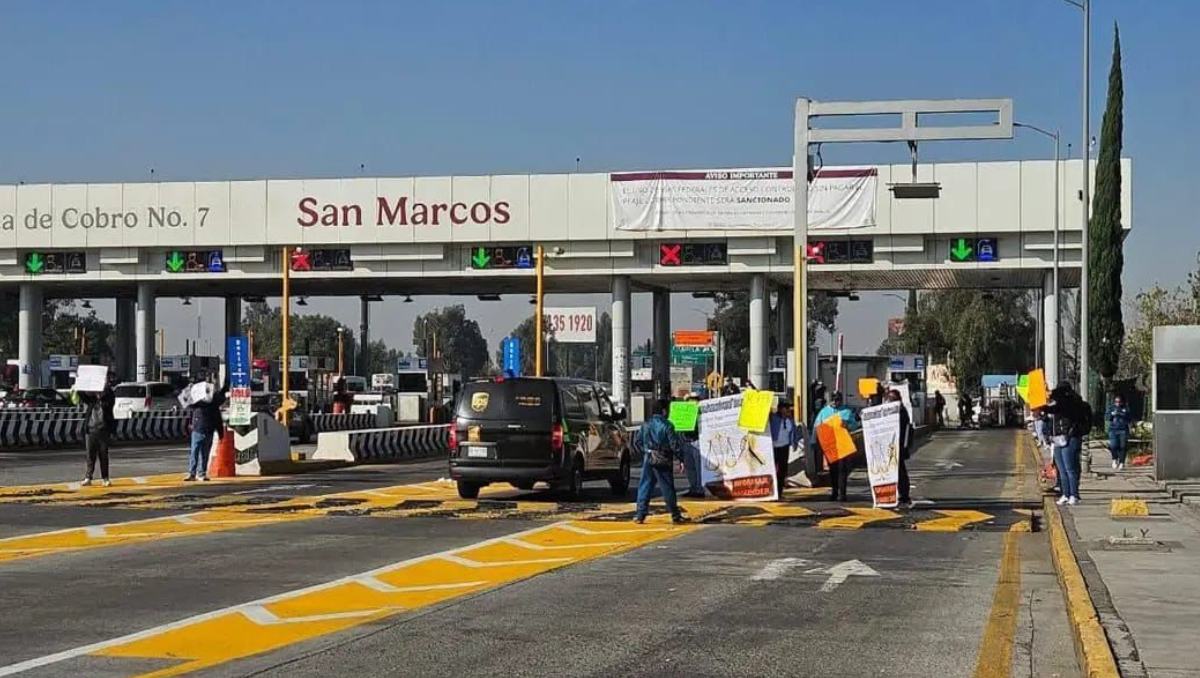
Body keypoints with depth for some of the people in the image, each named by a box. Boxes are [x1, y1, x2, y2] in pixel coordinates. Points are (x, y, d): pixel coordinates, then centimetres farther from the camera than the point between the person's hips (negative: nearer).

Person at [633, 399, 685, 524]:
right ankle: (675, 515, 12)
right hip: (662, 461, -4)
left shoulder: (646, 424, 6)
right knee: (667, 488, 4)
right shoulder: (667, 425, -10)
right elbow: (674, 444, -12)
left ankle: (640, 514, -1)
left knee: (644, 486, 6)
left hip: (648, 459, 4)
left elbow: (637, 440, 9)